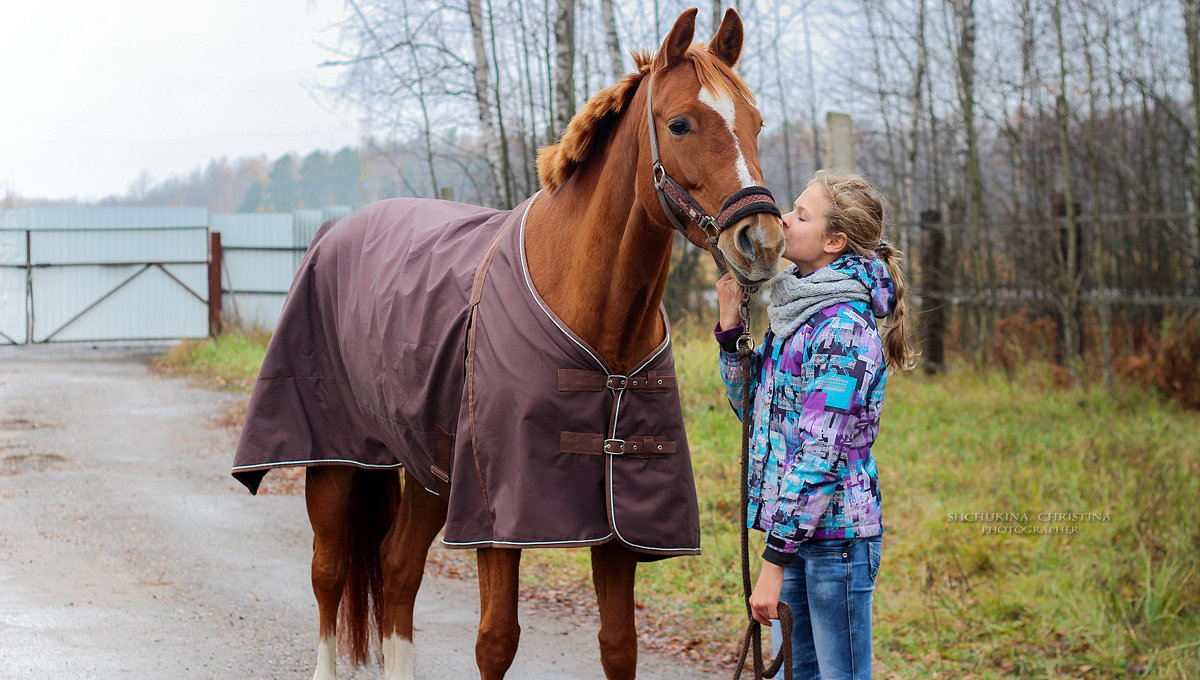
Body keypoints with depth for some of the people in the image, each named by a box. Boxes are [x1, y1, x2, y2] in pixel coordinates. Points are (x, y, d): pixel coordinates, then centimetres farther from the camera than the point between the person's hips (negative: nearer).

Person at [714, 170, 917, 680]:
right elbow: (754, 409, 20)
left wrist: (774, 560, -21)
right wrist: (730, 327, 8)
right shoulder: (799, 312, 11)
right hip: (795, 528, 9)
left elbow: (820, 455, -21)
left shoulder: (842, 327, -18)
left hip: (833, 536, -9)